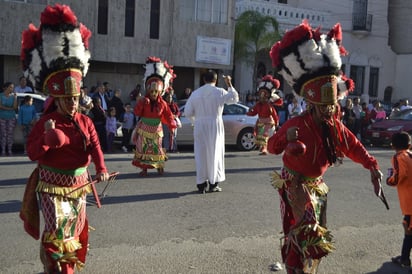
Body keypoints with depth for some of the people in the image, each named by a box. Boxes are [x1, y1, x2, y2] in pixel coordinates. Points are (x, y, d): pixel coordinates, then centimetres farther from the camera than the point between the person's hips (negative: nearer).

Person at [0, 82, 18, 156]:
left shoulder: (13, 95, 3)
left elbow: (15, 107, -5)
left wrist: (15, 98, -13)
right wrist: (10, 108, -9)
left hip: (11, 117, 1)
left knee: (10, 133, -2)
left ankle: (9, 150, 3)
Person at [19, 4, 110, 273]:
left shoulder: (85, 122, 0)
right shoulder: (45, 123, -10)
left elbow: (95, 146, -9)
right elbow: (33, 153, -14)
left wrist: (101, 169, -26)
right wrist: (49, 136, -31)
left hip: (78, 182, 4)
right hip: (52, 185, -4)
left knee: (76, 231, 17)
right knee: (57, 233, -8)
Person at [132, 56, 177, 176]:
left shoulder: (162, 103, -5)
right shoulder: (143, 101, -5)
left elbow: (168, 115, -5)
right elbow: (137, 113, -12)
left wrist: (171, 126, -21)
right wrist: (142, 103, -28)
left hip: (156, 129, 0)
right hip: (144, 129, 0)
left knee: (157, 149, 7)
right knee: (143, 148, 2)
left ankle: (160, 167, 23)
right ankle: (144, 168, 10)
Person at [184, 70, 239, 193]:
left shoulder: (196, 93, 2)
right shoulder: (220, 92, -4)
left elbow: (188, 112, 1)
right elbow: (234, 99, 11)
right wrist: (229, 85, 19)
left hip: (199, 126, 2)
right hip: (215, 125, -2)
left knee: (200, 153, 8)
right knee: (214, 153, 8)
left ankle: (201, 184, 9)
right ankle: (213, 184, 10)